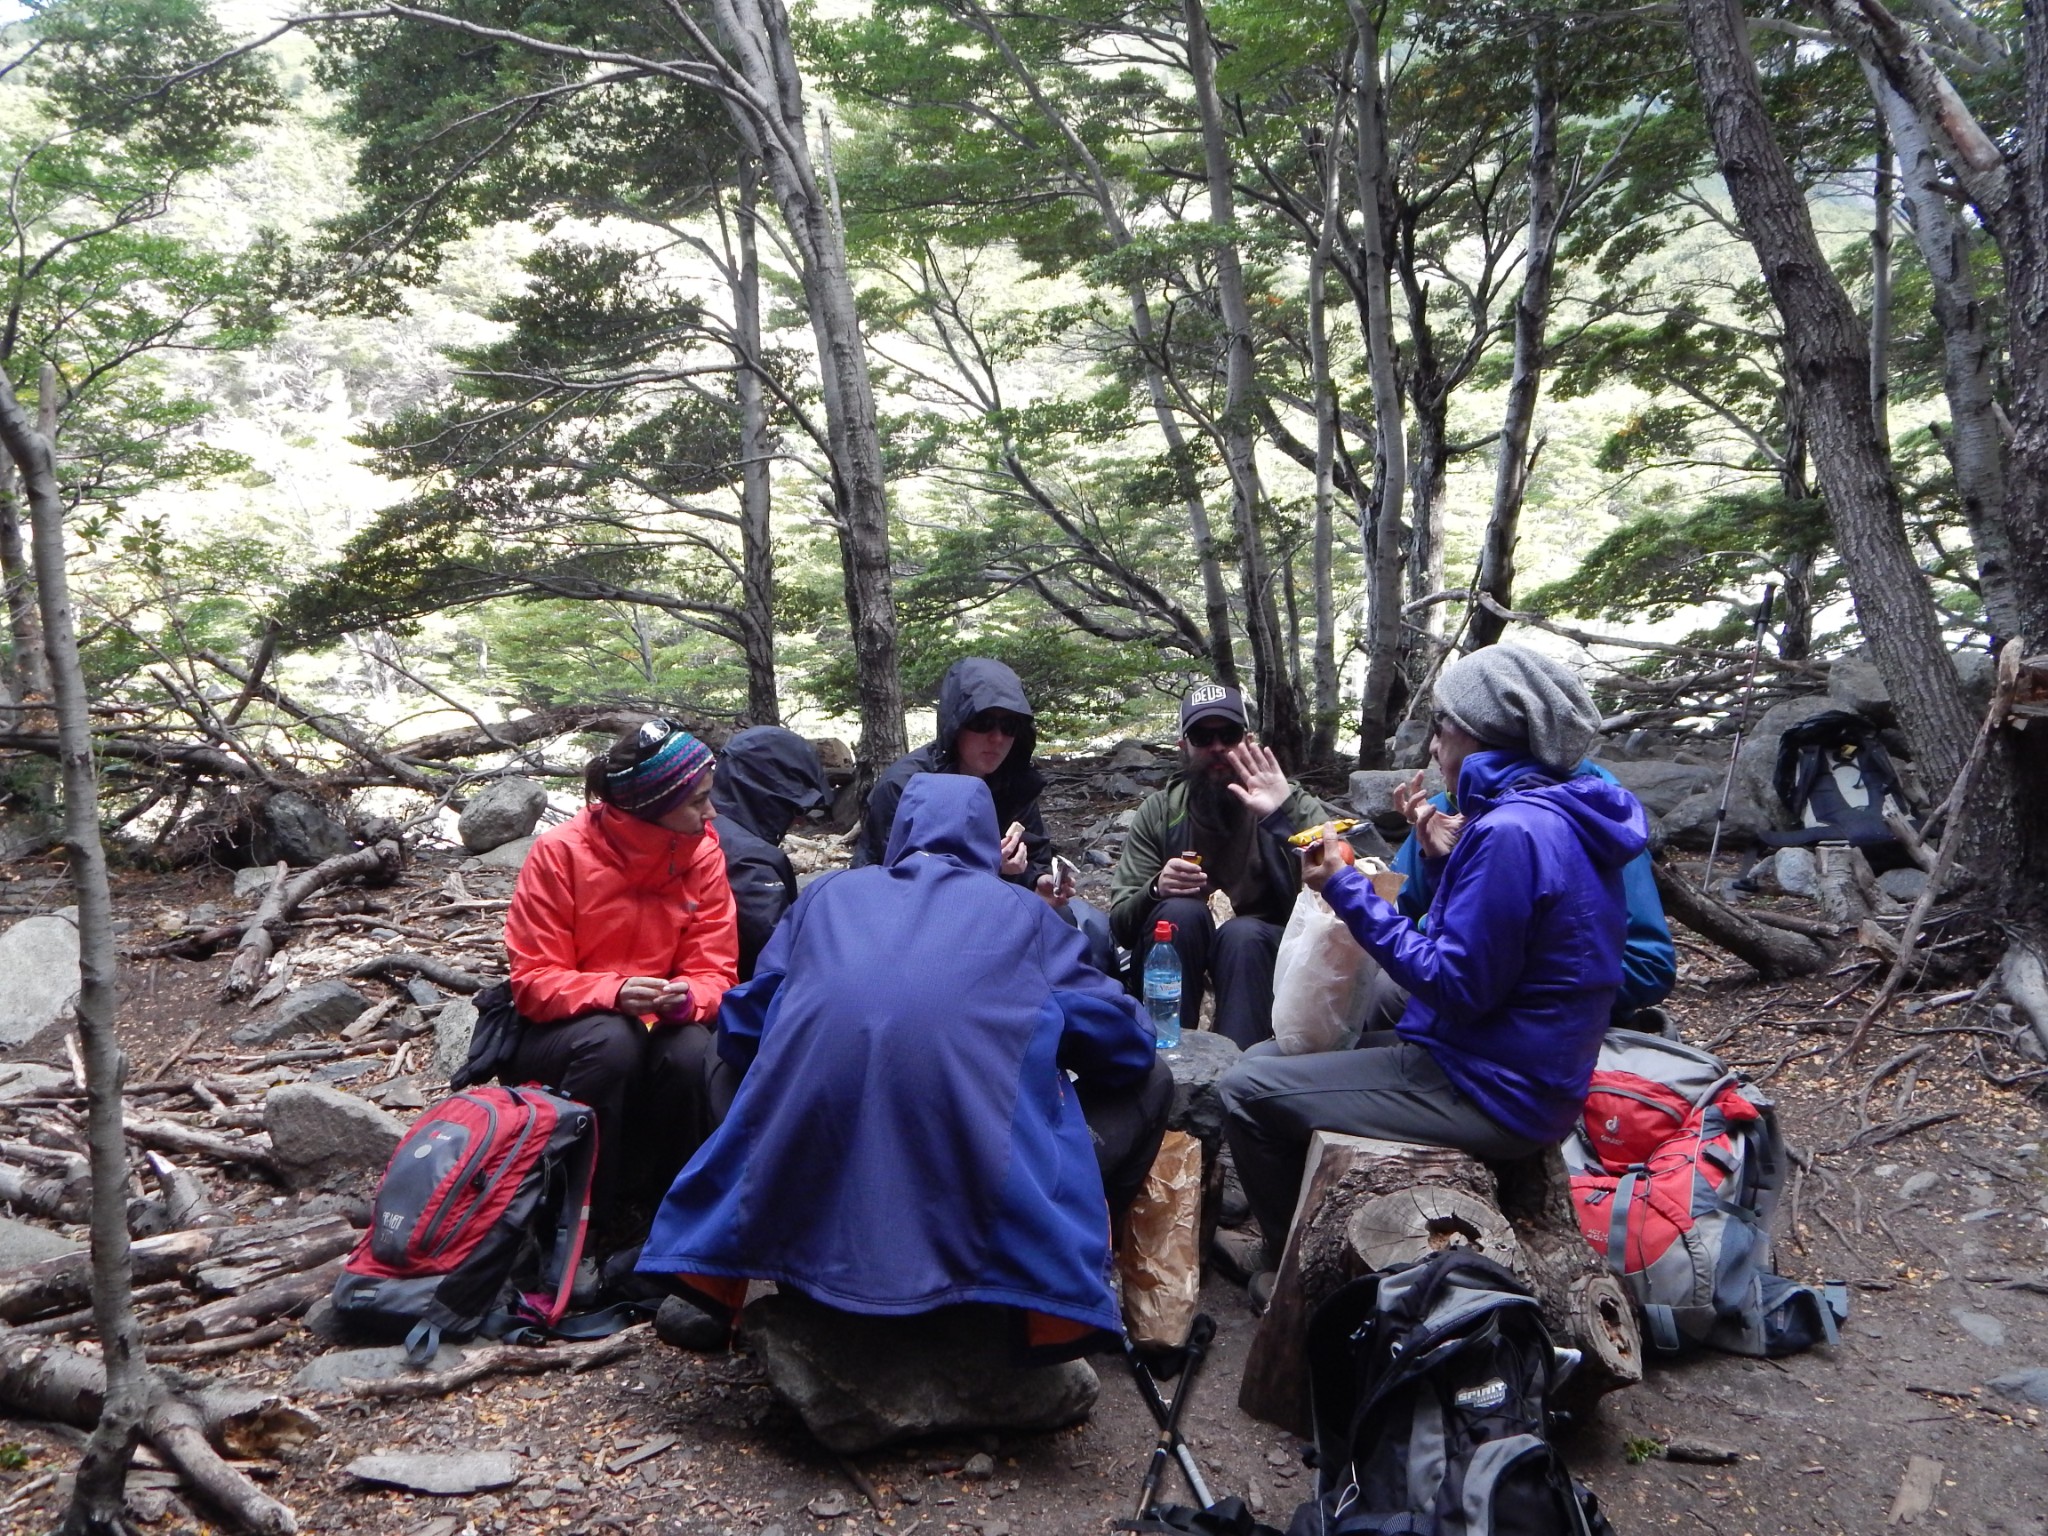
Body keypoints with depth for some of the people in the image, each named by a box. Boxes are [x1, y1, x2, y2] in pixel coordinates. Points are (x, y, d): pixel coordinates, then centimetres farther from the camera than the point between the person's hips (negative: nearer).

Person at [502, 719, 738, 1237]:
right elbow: (533, 980, -15)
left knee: (692, 1053, -31)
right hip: (558, 1035, -2)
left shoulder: (703, 854, -6)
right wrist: (613, 993, -34)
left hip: (659, 1026, 3)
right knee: (611, 1041, -36)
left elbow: (714, 971, -6)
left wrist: (687, 1000, -31)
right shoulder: (560, 852, -15)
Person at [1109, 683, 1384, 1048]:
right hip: (1173, 969, 2)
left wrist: (1286, 813, -34)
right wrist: (1156, 890, -26)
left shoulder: (1287, 803, -5)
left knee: (1242, 933, -31)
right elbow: (1120, 924, -4)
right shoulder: (1159, 812, 0)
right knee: (1180, 910, -27)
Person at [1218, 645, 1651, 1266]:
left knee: (1245, 1092, -8)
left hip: (1489, 1095, -11)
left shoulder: (1512, 830, -24)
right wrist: (1448, 862, 5)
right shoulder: (1564, 815, 7)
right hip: (1527, 1072, 11)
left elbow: (1458, 986, -24)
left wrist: (1346, 890, -19)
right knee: (1301, 1051, 27)